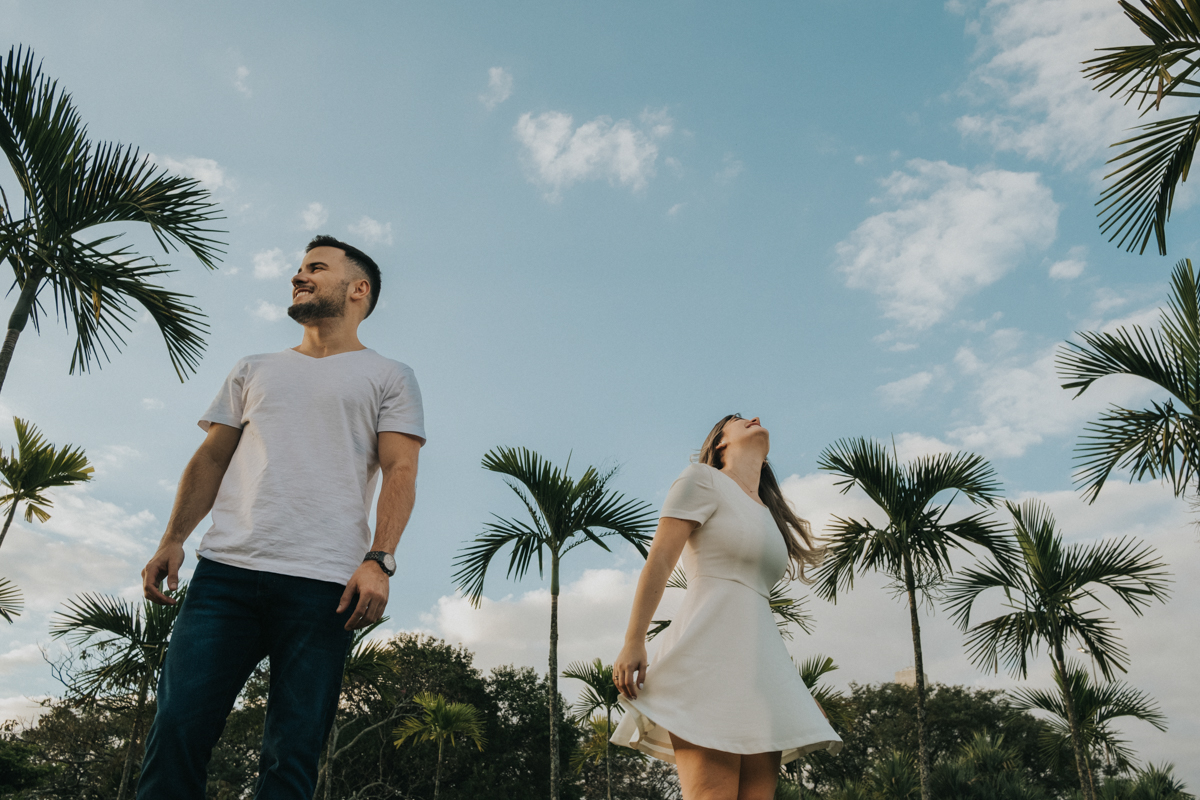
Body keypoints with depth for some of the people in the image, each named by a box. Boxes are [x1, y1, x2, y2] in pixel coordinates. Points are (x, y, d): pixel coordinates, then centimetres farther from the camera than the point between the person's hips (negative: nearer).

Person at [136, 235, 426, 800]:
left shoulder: (388, 378, 13)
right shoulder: (254, 370, 25)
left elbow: (400, 473, 2)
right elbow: (211, 459, 21)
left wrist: (379, 560, -13)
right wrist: (173, 538, 6)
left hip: (325, 584, -3)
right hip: (225, 570, 4)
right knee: (176, 729, -6)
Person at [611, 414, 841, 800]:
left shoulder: (768, 512, 28)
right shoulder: (703, 480, 6)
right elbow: (658, 561, -4)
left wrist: (797, 686, 22)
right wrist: (633, 642, -14)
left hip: (759, 661, 7)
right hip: (710, 648, -7)